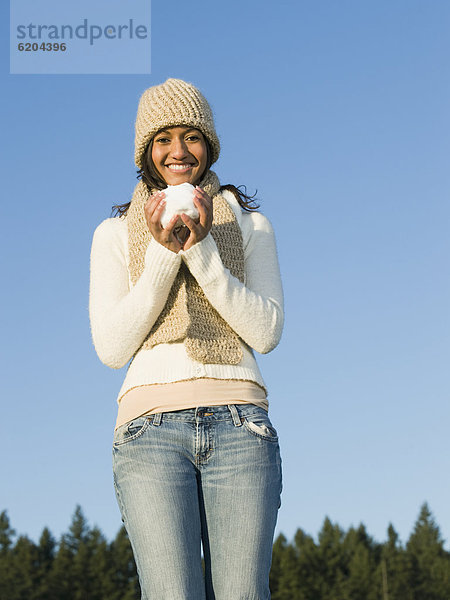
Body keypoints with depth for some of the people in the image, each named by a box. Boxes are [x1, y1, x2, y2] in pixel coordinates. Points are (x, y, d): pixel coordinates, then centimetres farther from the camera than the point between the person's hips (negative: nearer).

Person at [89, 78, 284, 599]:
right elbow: (111, 347, 5)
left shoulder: (249, 224, 16)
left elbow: (267, 332, 5)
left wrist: (203, 251, -6)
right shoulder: (115, 234, 15)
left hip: (238, 423, 1)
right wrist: (162, 253, -5)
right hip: (151, 423, 0)